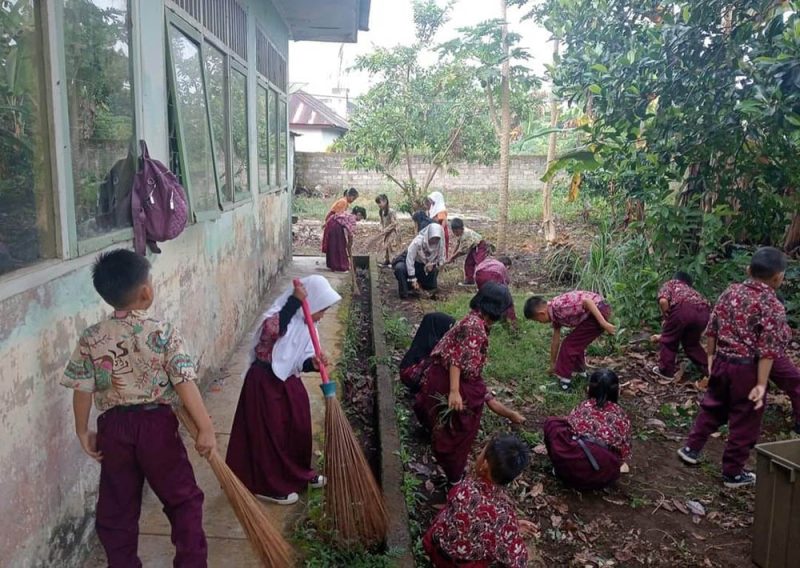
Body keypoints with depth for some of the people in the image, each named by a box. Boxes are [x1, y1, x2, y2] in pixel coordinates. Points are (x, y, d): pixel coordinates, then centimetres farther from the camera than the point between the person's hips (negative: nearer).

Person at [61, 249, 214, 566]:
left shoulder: (91, 339, -4)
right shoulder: (163, 333, -13)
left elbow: (82, 390, -1)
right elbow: (184, 383, -16)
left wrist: (83, 432, 12)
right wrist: (205, 428, -14)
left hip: (113, 427, 3)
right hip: (157, 424, -2)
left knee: (117, 506, 18)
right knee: (183, 498, 14)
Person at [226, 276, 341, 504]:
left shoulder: (305, 325, 3)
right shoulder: (280, 316, -22)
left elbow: (298, 362, 4)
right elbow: (272, 330, -47)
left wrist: (313, 363, -18)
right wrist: (294, 301, -45)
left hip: (288, 382, 9)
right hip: (264, 382, -8)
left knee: (298, 428, 17)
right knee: (269, 433, 2)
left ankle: (299, 473, 38)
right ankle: (269, 486, 18)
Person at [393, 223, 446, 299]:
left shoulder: (440, 244, -19)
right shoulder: (418, 241, -32)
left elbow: (441, 259, -5)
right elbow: (409, 260, -31)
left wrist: (433, 264, -30)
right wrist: (413, 280, -32)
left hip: (425, 265, 5)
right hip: (410, 264, -4)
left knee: (432, 286, -4)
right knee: (400, 268, -35)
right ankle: (403, 294, -18)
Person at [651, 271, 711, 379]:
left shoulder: (670, 283, 28)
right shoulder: (692, 291, 43)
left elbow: (663, 301, 1)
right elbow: (683, 326, 47)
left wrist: (666, 318, 15)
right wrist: (663, 336, 56)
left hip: (684, 308, -5)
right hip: (703, 312, 5)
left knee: (669, 340, 18)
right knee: (691, 342, 29)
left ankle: (665, 370, 27)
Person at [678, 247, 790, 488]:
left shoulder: (731, 292, 1)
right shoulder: (773, 306, -16)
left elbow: (712, 329, 6)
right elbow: (767, 350, -18)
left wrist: (710, 356, 17)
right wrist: (761, 384, -16)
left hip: (722, 361, 6)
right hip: (747, 369, -5)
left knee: (712, 408, 23)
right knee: (744, 422, 9)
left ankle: (691, 448, 30)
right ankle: (733, 473, 20)